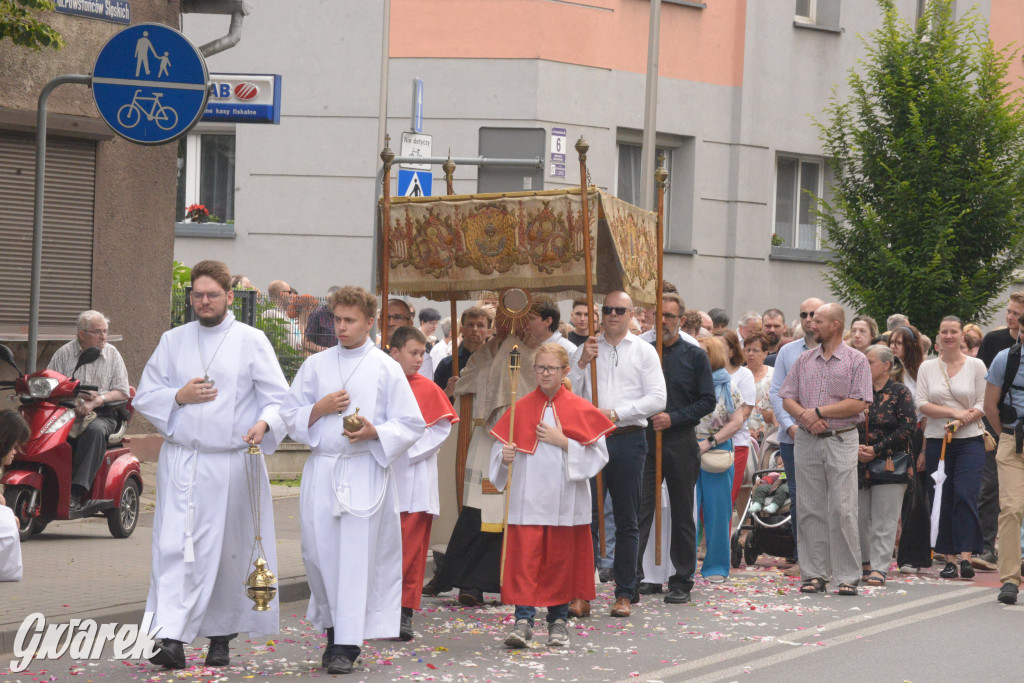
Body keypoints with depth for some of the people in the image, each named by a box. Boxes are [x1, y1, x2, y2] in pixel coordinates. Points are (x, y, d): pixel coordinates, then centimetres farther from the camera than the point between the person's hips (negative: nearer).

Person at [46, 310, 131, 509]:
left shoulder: (112, 354, 12)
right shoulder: (64, 354, 10)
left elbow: (122, 392, 5)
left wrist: (97, 400, -14)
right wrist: (77, 395, -13)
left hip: (101, 414, 0)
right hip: (66, 411, 0)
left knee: (95, 431, -36)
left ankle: (76, 492, -40)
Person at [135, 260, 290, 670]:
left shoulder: (252, 341, 3)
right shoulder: (173, 341, 12)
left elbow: (279, 399, -1)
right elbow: (144, 397, 13)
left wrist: (264, 424, -22)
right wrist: (179, 397, -6)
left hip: (233, 463, -1)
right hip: (181, 463, 1)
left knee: (231, 551, 6)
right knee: (174, 548, -10)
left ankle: (221, 637, 19)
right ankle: (171, 639, -15)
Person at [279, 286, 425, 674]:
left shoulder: (386, 369, 4)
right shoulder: (316, 365, 11)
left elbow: (411, 425, 2)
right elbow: (290, 416, 12)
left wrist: (374, 432, -14)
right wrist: (321, 408, -6)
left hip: (365, 471, -3)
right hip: (321, 469, 3)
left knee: (356, 557, -6)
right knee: (318, 552, 2)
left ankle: (347, 644, -4)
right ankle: (332, 627, 20)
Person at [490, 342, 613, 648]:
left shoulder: (580, 409, 2)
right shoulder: (521, 408, 6)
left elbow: (598, 453, -3)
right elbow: (499, 447, 11)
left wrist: (563, 442, -13)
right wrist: (505, 457, -12)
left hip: (565, 500, 0)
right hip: (527, 499, 0)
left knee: (561, 560, 7)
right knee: (524, 557, -8)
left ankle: (558, 619, 19)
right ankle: (523, 620, -7)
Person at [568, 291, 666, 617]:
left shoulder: (644, 352, 6)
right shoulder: (586, 350, 12)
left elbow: (657, 399, -3)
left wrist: (616, 413, -10)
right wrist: (581, 364, -7)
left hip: (628, 440, -1)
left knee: (627, 521, 3)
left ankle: (624, 594, 9)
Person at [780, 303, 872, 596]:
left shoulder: (857, 361, 1)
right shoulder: (804, 360, 14)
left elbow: (859, 403, -9)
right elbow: (787, 398, 10)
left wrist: (819, 411, -11)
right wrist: (804, 415, -10)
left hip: (841, 441, -4)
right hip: (807, 440, 4)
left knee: (843, 510, -6)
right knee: (810, 510, 4)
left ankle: (847, 577, -2)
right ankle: (814, 574, 8)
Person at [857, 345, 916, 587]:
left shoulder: (900, 393, -2)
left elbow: (908, 428, -9)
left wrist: (876, 450, -13)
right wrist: (855, 448, -8)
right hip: (859, 465, 4)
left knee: (884, 520, -5)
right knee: (859, 516, 4)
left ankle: (879, 567, -3)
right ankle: (863, 562, 20)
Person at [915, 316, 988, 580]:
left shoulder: (976, 366, 4)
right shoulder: (927, 368, 8)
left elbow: (983, 404, 0)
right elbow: (922, 404, -1)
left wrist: (960, 422, -15)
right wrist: (954, 412, -12)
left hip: (969, 441, -2)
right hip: (936, 441, 2)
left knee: (965, 496, -14)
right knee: (943, 500, 2)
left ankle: (966, 557, -17)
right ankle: (949, 559, 6)